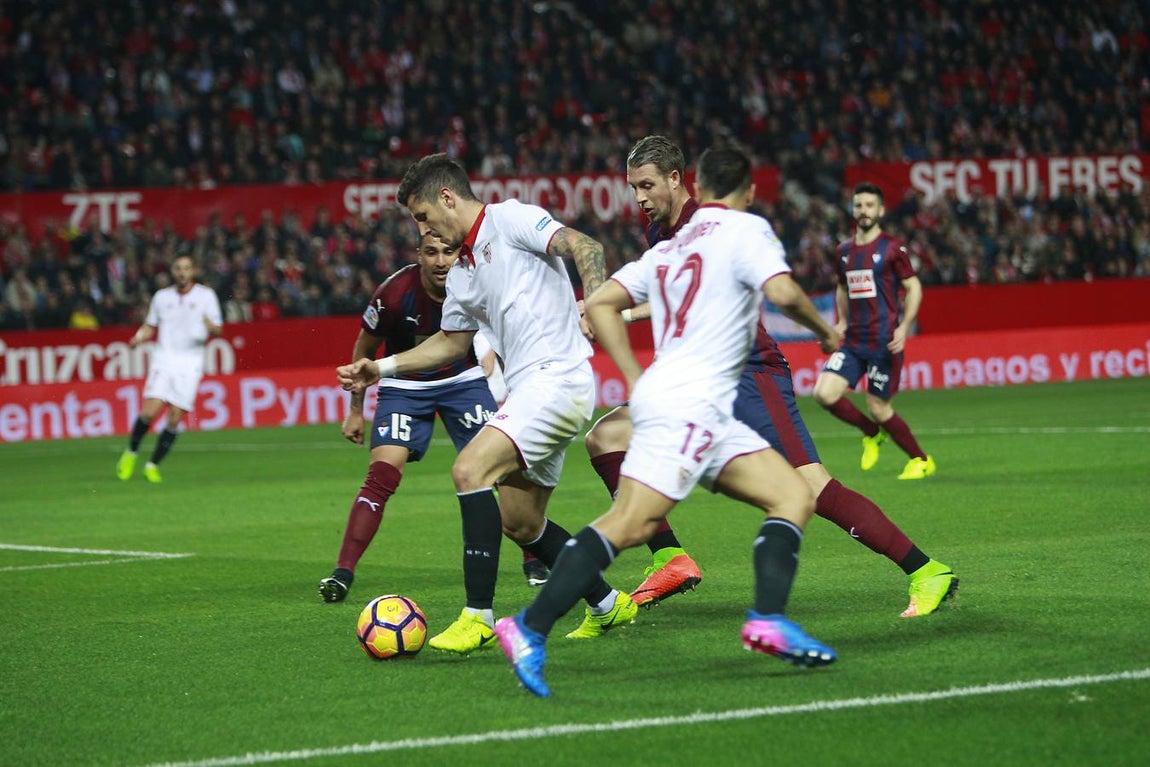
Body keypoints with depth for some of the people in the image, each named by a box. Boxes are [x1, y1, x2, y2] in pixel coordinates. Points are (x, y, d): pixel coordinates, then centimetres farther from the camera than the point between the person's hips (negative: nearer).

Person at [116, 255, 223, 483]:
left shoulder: (206, 295, 5)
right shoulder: (162, 296, 10)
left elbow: (218, 330, 3)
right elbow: (149, 326, 18)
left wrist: (210, 326, -21)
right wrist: (137, 339, -4)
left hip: (190, 363, 0)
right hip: (164, 359, 0)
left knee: (175, 419, -6)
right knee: (149, 411, -15)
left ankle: (153, 465, 6)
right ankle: (130, 454, 6)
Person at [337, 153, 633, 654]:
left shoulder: (510, 219, -5)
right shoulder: (461, 272, 20)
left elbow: (585, 248, -16)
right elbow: (452, 342, 31)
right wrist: (381, 369, 25)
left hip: (557, 380, -10)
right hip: (527, 388, 10)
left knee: (470, 469, -22)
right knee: (519, 522, 13)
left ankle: (478, 617, -21)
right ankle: (607, 605, 29)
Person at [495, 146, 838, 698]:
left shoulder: (669, 248, 22)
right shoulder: (746, 230, 1)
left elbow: (600, 304, 18)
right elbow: (782, 292, -16)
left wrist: (635, 378, 18)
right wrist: (824, 331, 2)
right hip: (689, 400, -9)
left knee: (794, 497, 5)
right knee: (630, 523, -16)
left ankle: (768, 620, -11)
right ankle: (530, 629, -21)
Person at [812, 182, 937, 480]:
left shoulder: (892, 248, -4)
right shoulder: (844, 250, 11)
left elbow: (914, 288, -2)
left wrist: (904, 328, -13)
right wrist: (843, 322, 10)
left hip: (884, 342, -5)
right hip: (853, 341, 5)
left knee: (879, 409, -3)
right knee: (824, 393, -12)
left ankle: (921, 460, 18)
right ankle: (871, 433, 14)